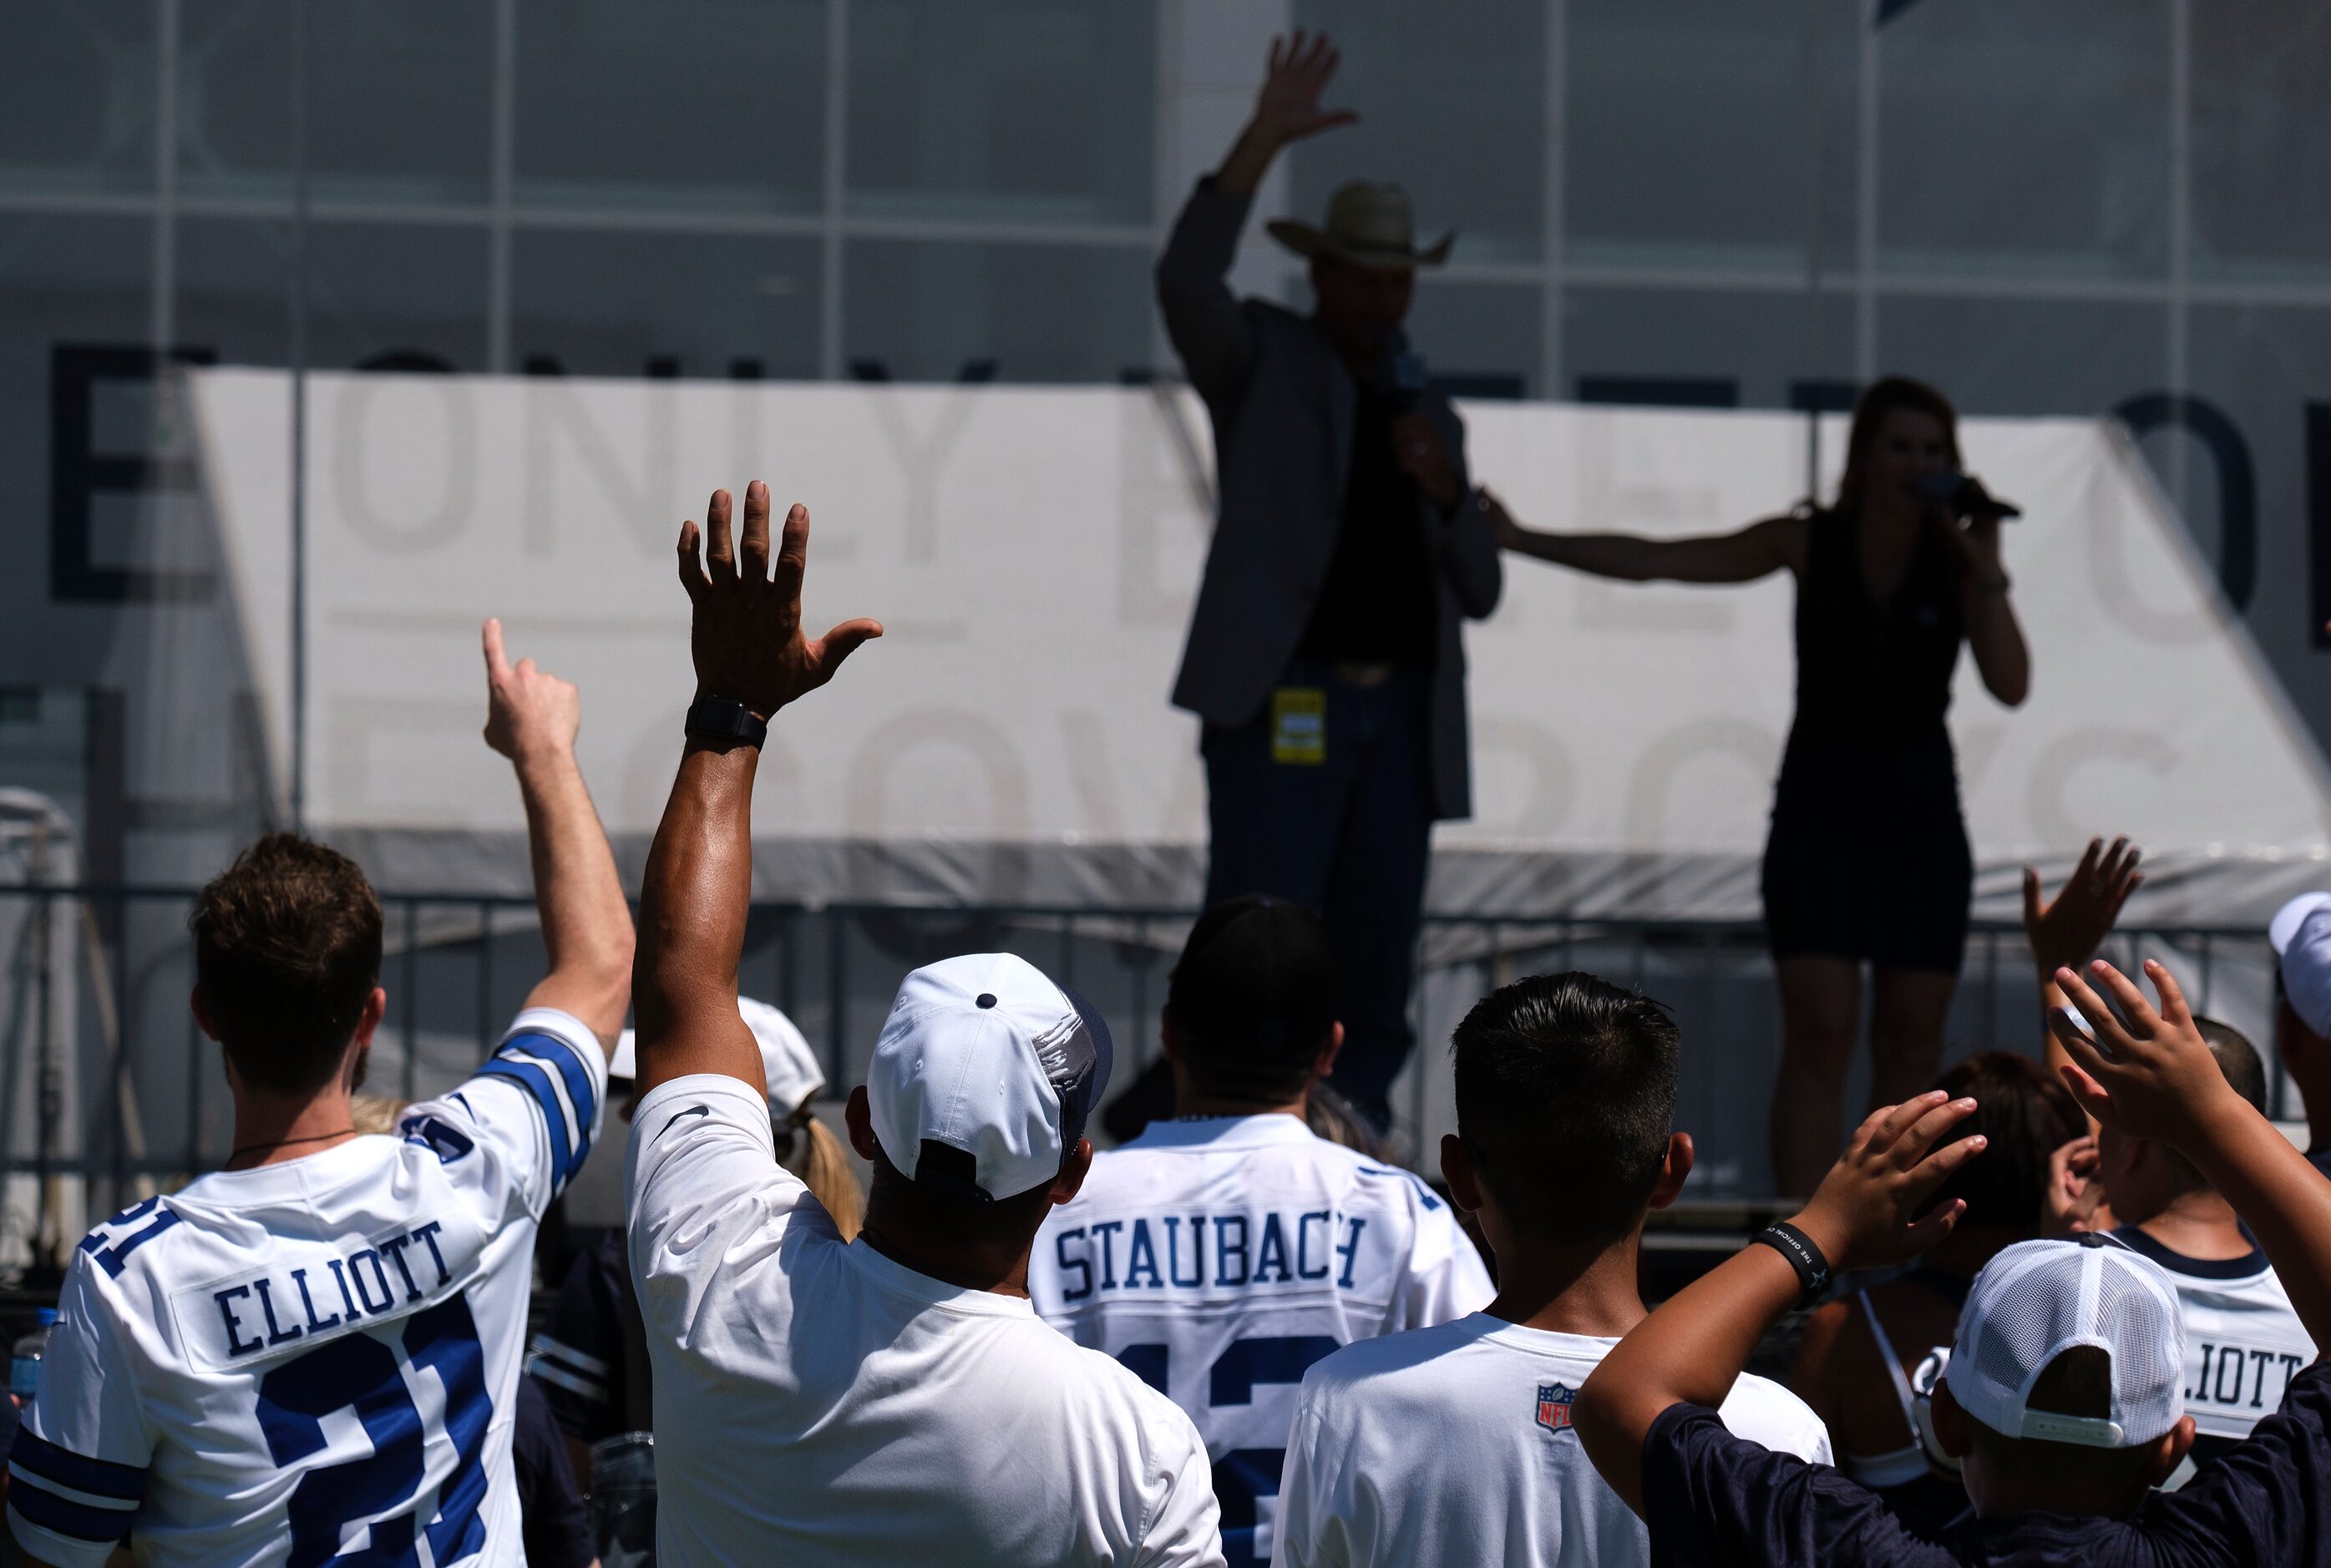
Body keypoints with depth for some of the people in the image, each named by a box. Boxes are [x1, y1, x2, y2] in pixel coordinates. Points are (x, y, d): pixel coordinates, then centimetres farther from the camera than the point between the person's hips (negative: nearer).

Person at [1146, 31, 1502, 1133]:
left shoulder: (1430, 415, 20)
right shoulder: (1261, 359, 5)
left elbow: (1477, 590, 15)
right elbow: (1185, 283, -19)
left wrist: (1446, 490, -5)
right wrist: (1264, 141, -25)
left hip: (1398, 716, 6)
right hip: (1279, 705, -6)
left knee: (1372, 988, 3)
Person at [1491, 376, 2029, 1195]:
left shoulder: (1959, 559, -4)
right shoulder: (1808, 542, -4)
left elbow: (2011, 686, -15)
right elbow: (1646, 560, -2)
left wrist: (1986, 567, -23)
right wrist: (1518, 538, -5)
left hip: (1919, 810, 1)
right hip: (1818, 805, -1)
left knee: (1911, 1042, 2)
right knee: (1819, 1034, -10)